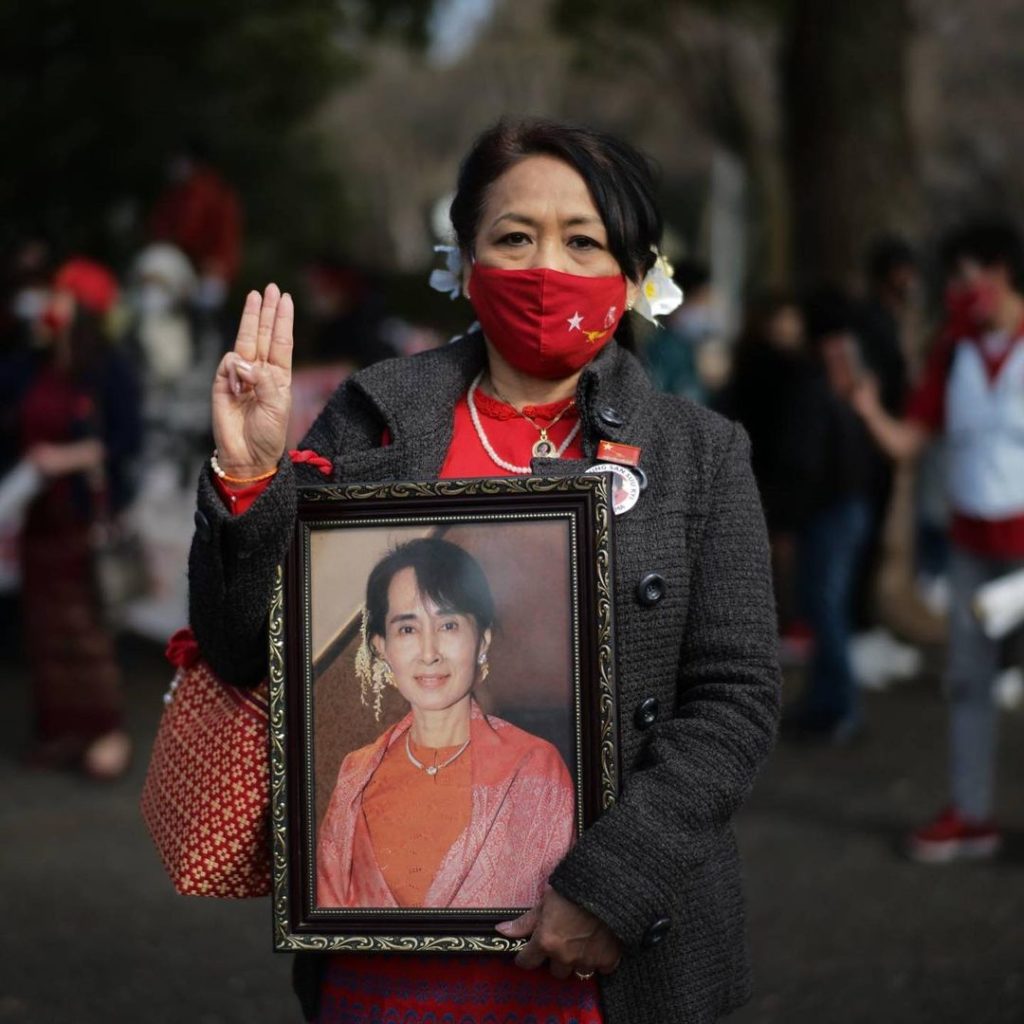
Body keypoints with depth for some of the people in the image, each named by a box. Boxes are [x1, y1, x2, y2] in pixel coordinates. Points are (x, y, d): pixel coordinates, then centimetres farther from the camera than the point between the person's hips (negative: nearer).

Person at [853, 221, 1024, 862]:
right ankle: (972, 815, 16)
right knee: (968, 678, 8)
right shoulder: (954, 353, 4)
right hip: (972, 543, 5)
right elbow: (908, 442, 2)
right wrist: (869, 411, -16)